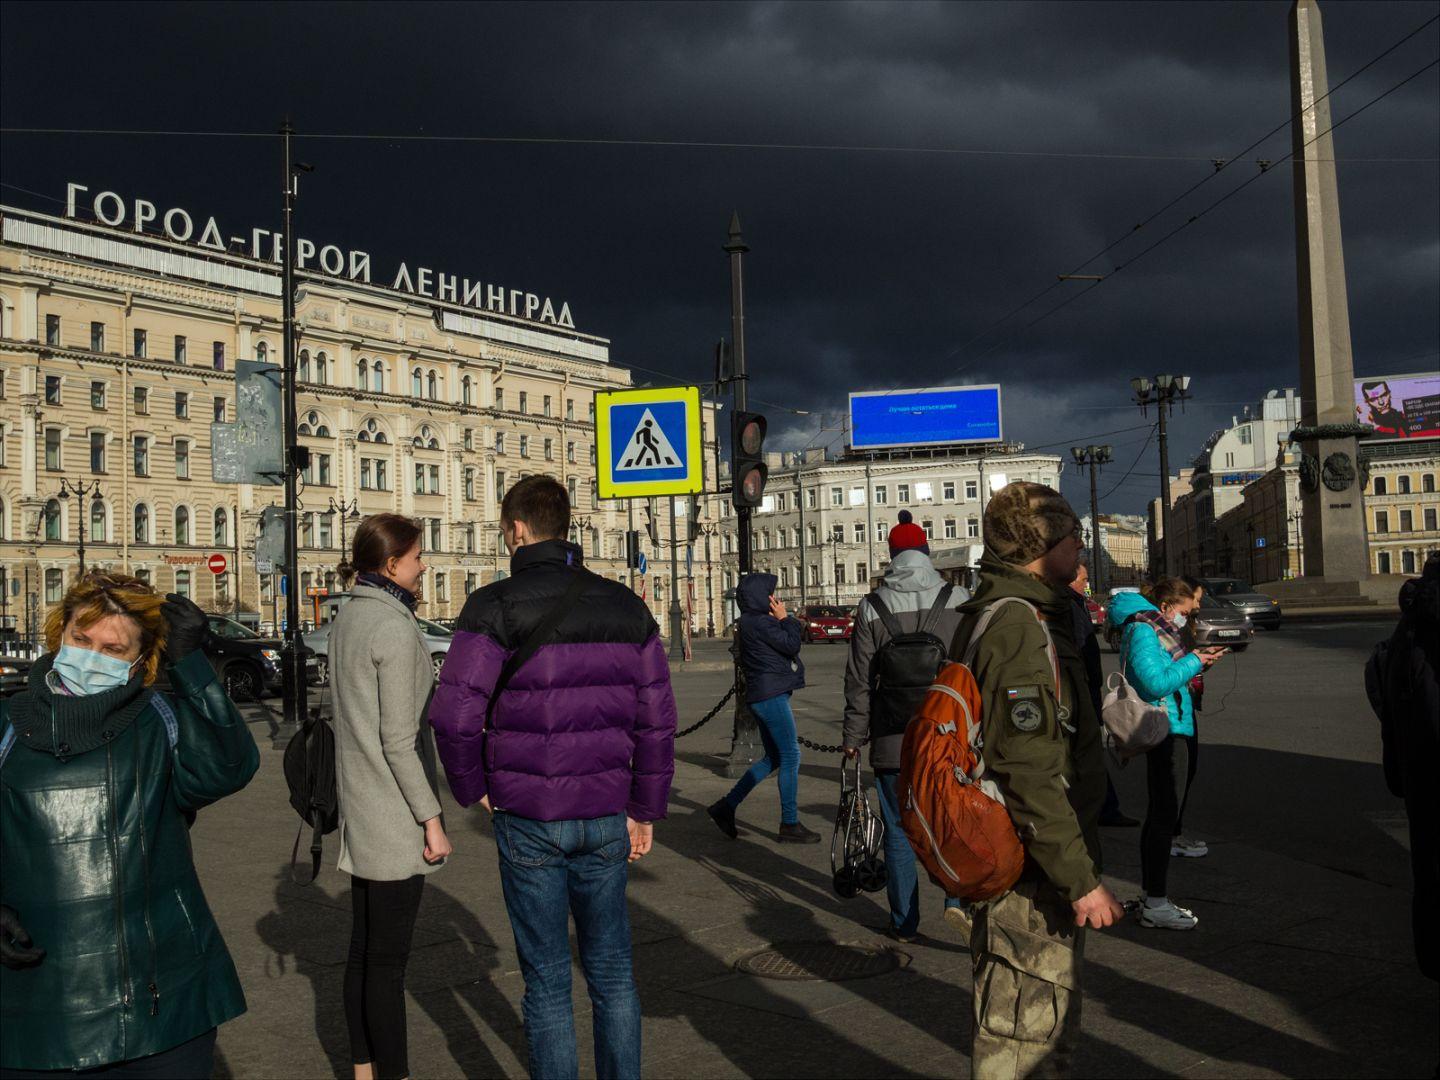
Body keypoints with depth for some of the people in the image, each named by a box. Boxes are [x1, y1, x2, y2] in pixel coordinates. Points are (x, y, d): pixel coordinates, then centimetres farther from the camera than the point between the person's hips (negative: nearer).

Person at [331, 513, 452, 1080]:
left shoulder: (348, 618, 10)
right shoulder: (395, 628, -17)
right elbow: (399, 739, -19)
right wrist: (432, 818, -15)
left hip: (359, 808, 9)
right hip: (394, 813, -9)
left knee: (364, 948, 15)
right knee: (387, 958, -1)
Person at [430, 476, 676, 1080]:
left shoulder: (497, 607, -10)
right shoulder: (625, 607, 4)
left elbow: (454, 715, -16)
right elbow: (656, 719, 4)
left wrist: (472, 788, 1)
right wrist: (646, 810, 11)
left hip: (527, 820, -3)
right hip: (607, 817, 4)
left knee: (546, 980, 8)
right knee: (611, 972, 15)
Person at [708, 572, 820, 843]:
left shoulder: (751, 622, 17)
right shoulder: (759, 622, -15)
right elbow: (791, 645, -13)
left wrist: (783, 621, 5)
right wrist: (785, 619, -4)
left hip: (764, 696, 11)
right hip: (771, 696, -11)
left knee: (773, 758, 16)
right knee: (791, 757, -4)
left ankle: (726, 806, 17)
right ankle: (790, 825, 2)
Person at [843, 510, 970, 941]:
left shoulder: (872, 607, -3)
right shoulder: (959, 600, -1)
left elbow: (859, 679, -2)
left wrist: (854, 736, 6)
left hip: (893, 739, 0)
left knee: (899, 832, 9)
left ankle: (904, 922, 17)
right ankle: (959, 898, -3)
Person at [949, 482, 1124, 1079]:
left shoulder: (1000, 615, 13)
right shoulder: (1020, 627, -22)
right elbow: (1030, 775, -26)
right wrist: (1081, 879, -22)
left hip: (1013, 867, 11)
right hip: (1031, 874, -11)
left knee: (1051, 1026, 22)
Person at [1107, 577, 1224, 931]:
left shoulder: (1156, 629, 16)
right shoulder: (1142, 630, -15)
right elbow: (1156, 682, -23)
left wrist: (1199, 660, 6)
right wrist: (1194, 661, -15)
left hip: (1173, 729, 11)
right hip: (1166, 730, -11)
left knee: (1158, 813, 16)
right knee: (1164, 815, -7)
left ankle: (1152, 898, 25)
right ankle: (1156, 905, -1)